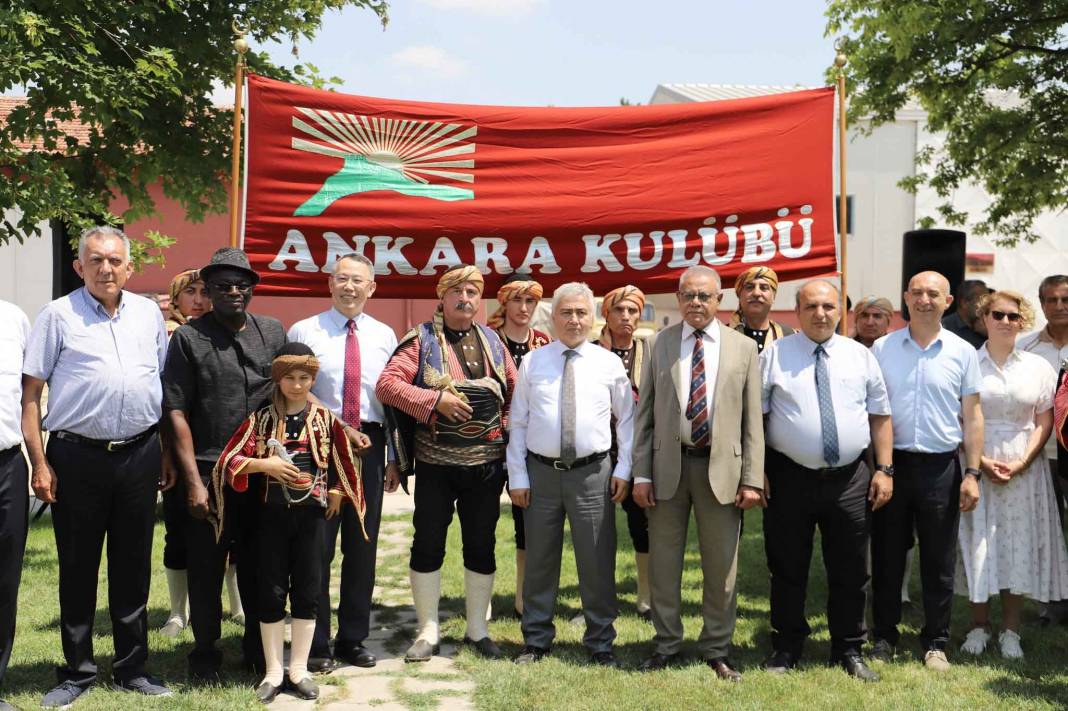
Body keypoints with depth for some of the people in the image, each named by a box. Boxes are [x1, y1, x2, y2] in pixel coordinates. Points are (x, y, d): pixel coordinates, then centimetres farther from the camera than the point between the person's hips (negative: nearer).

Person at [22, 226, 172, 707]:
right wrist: (40, 463, -8)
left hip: (140, 455, 3)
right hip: (77, 456, -3)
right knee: (77, 568, 7)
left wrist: (167, 455, 11)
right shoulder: (58, 315, -2)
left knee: (133, 567, 10)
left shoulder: (148, 314, 9)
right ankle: (77, 671, 22)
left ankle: (132, 668, 23)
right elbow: (30, 393, -2)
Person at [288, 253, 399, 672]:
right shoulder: (303, 332, 0)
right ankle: (316, 643, 15)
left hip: (369, 446, 3)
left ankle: (354, 639, 23)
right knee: (317, 545, 2)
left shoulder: (384, 336, 8)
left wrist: (395, 458, 5)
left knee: (363, 547, 10)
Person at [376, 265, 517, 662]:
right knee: (428, 546, 4)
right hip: (435, 462, -3)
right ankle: (428, 632, 18)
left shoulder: (492, 342, 10)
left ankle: (477, 629, 25)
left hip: (487, 462, 3)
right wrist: (435, 400, -19)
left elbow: (515, 390, 16)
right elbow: (386, 384, -11)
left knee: (481, 546, 11)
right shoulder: (422, 340, -2)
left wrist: (508, 429, 1)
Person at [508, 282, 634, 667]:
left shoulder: (609, 363, 3)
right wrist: (517, 476, 0)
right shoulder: (532, 363, 4)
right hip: (541, 472, 1)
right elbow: (518, 423, 5)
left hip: (592, 473, -1)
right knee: (539, 560, 10)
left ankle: (600, 642, 20)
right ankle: (536, 640, 25)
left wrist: (624, 469, 1)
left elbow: (626, 419, 8)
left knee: (597, 562, 4)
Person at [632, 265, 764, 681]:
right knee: (663, 563, 9)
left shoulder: (744, 347, 3)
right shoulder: (660, 344, 4)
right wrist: (641, 473, -2)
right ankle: (667, 645, 25)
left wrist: (752, 479, -4)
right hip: (668, 464, 1)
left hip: (721, 466, 0)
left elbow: (752, 419, 2)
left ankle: (716, 650, 24)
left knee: (722, 566, 8)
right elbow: (645, 413, 4)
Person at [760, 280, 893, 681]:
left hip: (849, 480, 2)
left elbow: (879, 416, 8)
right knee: (788, 570, 9)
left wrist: (884, 470, 0)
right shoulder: (775, 355, 1)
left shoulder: (860, 356, 7)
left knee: (850, 572, 11)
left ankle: (849, 651, 27)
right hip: (789, 479, -2)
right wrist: (756, 472, -7)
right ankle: (786, 648, 25)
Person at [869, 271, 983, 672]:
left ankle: (935, 643, 21)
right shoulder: (882, 348, 3)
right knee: (887, 556, 8)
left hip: (940, 468, 0)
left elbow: (972, 416, 5)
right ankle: (884, 637, 22)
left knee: (939, 562, 8)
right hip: (891, 462, 0)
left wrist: (972, 473, -2)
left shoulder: (962, 352, 3)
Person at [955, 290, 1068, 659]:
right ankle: (979, 625, 16)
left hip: (1024, 468, 2)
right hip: (976, 465, -2)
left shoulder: (1038, 367, 6)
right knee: (977, 543, 2)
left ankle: (1011, 630, 16)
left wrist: (1021, 463, -9)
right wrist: (982, 462, -12)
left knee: (1020, 544, 4)